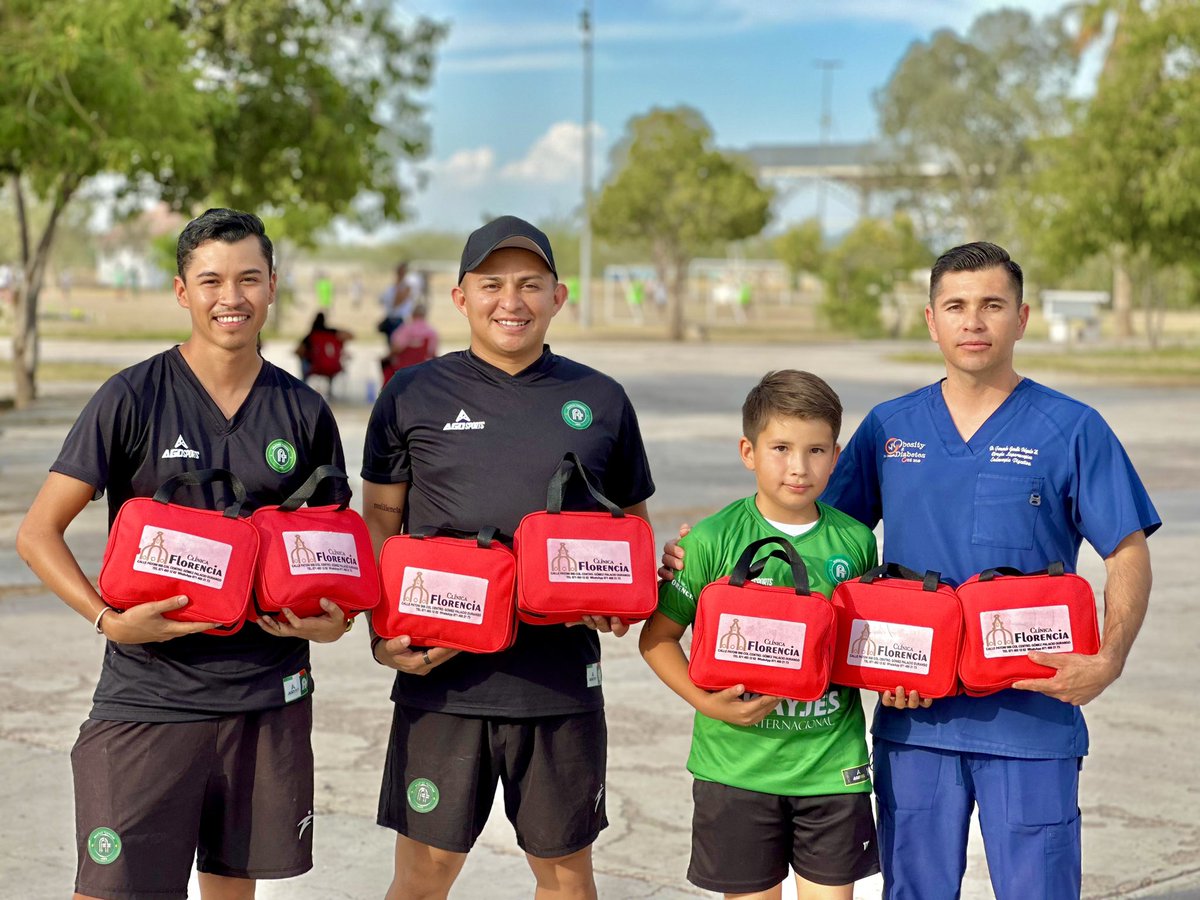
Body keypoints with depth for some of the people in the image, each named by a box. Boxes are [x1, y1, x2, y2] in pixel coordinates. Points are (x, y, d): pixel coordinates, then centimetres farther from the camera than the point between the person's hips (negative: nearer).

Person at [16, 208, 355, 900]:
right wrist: (108, 619, -17)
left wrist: (336, 621, -3)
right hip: (149, 695, -3)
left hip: (271, 696, 3)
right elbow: (38, 534, -4)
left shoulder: (305, 412, 6)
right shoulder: (132, 399, -4)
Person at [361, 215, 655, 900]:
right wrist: (384, 633, -5)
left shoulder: (602, 401, 6)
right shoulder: (412, 396, 3)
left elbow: (633, 525, 16)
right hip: (441, 675, -1)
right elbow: (379, 523, 8)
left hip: (563, 681, 1)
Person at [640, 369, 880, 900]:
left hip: (833, 764, 2)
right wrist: (706, 702, -15)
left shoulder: (855, 541, 1)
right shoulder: (714, 541, -8)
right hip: (738, 766, -2)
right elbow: (657, 637, -3)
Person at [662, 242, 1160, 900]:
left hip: (1032, 717, -3)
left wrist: (1108, 660, -16)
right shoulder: (889, 427, 8)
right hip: (912, 713, 3)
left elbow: (1128, 554, -2)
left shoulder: (1072, 430, -1)